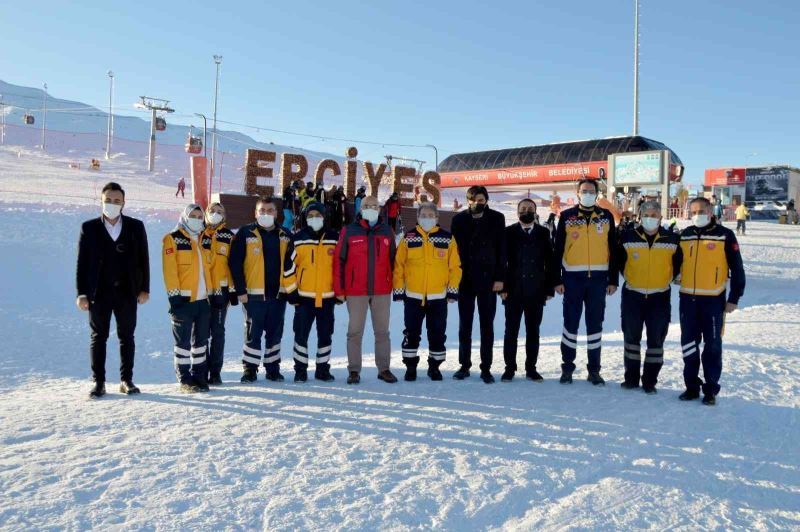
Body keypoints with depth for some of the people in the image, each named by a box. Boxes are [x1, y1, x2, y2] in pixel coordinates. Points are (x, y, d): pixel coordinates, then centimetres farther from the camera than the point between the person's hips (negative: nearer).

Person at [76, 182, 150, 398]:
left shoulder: (136, 226, 4)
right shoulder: (89, 228, 3)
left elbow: (143, 259, 4)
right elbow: (82, 262, 2)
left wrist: (144, 288, -1)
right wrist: (82, 293, -4)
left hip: (127, 291, 1)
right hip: (99, 292, 0)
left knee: (126, 337, 7)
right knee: (98, 337, 6)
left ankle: (126, 380, 16)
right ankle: (98, 382, 13)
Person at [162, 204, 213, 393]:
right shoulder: (173, 239, -2)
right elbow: (169, 269, -9)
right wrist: (174, 294, -16)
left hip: (203, 299, 6)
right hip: (184, 299, -6)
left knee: (201, 340, 10)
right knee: (183, 340, 1)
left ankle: (200, 375, 20)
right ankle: (185, 379, 8)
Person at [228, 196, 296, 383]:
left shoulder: (284, 236, 10)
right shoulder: (246, 233, -2)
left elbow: (290, 264, 15)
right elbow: (235, 263, -5)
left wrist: (292, 288, 8)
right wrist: (240, 290, -10)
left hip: (278, 294, 4)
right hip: (253, 294, -3)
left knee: (275, 333, 10)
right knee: (253, 333, 1)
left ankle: (273, 368, 21)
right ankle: (249, 368, 14)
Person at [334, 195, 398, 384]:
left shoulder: (387, 232, 8)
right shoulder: (349, 232, 0)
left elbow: (393, 260, 11)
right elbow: (339, 260, -1)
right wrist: (339, 289, -4)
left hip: (382, 291, 2)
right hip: (355, 291, -2)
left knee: (382, 331, 9)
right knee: (355, 332, 4)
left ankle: (384, 369, 19)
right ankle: (354, 370, 13)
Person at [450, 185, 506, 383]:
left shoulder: (497, 219, 1)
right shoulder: (459, 220, 3)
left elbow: (501, 250, -1)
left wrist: (499, 278, -7)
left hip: (488, 279, -1)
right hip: (465, 279, 1)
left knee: (487, 325, 5)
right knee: (464, 324, 8)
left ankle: (486, 368, 12)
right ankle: (464, 365, 19)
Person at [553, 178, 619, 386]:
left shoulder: (606, 216, 7)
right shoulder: (567, 216, 3)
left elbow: (613, 250, 8)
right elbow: (558, 250, 2)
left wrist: (613, 280, 3)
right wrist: (557, 279, -3)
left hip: (598, 278, 1)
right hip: (573, 277, -1)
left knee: (595, 324, 8)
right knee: (570, 322, 4)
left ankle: (594, 369, 17)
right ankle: (567, 367, 15)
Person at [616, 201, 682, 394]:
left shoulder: (672, 239, -3)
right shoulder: (627, 237, -4)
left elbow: (678, 263, 11)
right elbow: (619, 259, 10)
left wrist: (668, 278, 6)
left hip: (660, 297, 0)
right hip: (632, 295, 0)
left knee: (656, 340, 4)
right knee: (631, 337, 9)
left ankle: (650, 380, 16)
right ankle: (631, 377, 22)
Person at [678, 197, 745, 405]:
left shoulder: (725, 235, -4)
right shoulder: (684, 235, 7)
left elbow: (737, 269, -3)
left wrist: (734, 298, -6)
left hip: (713, 300, -4)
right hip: (688, 298, 4)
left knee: (712, 345, 3)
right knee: (688, 344, 9)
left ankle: (711, 389, 14)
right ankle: (691, 386, 21)